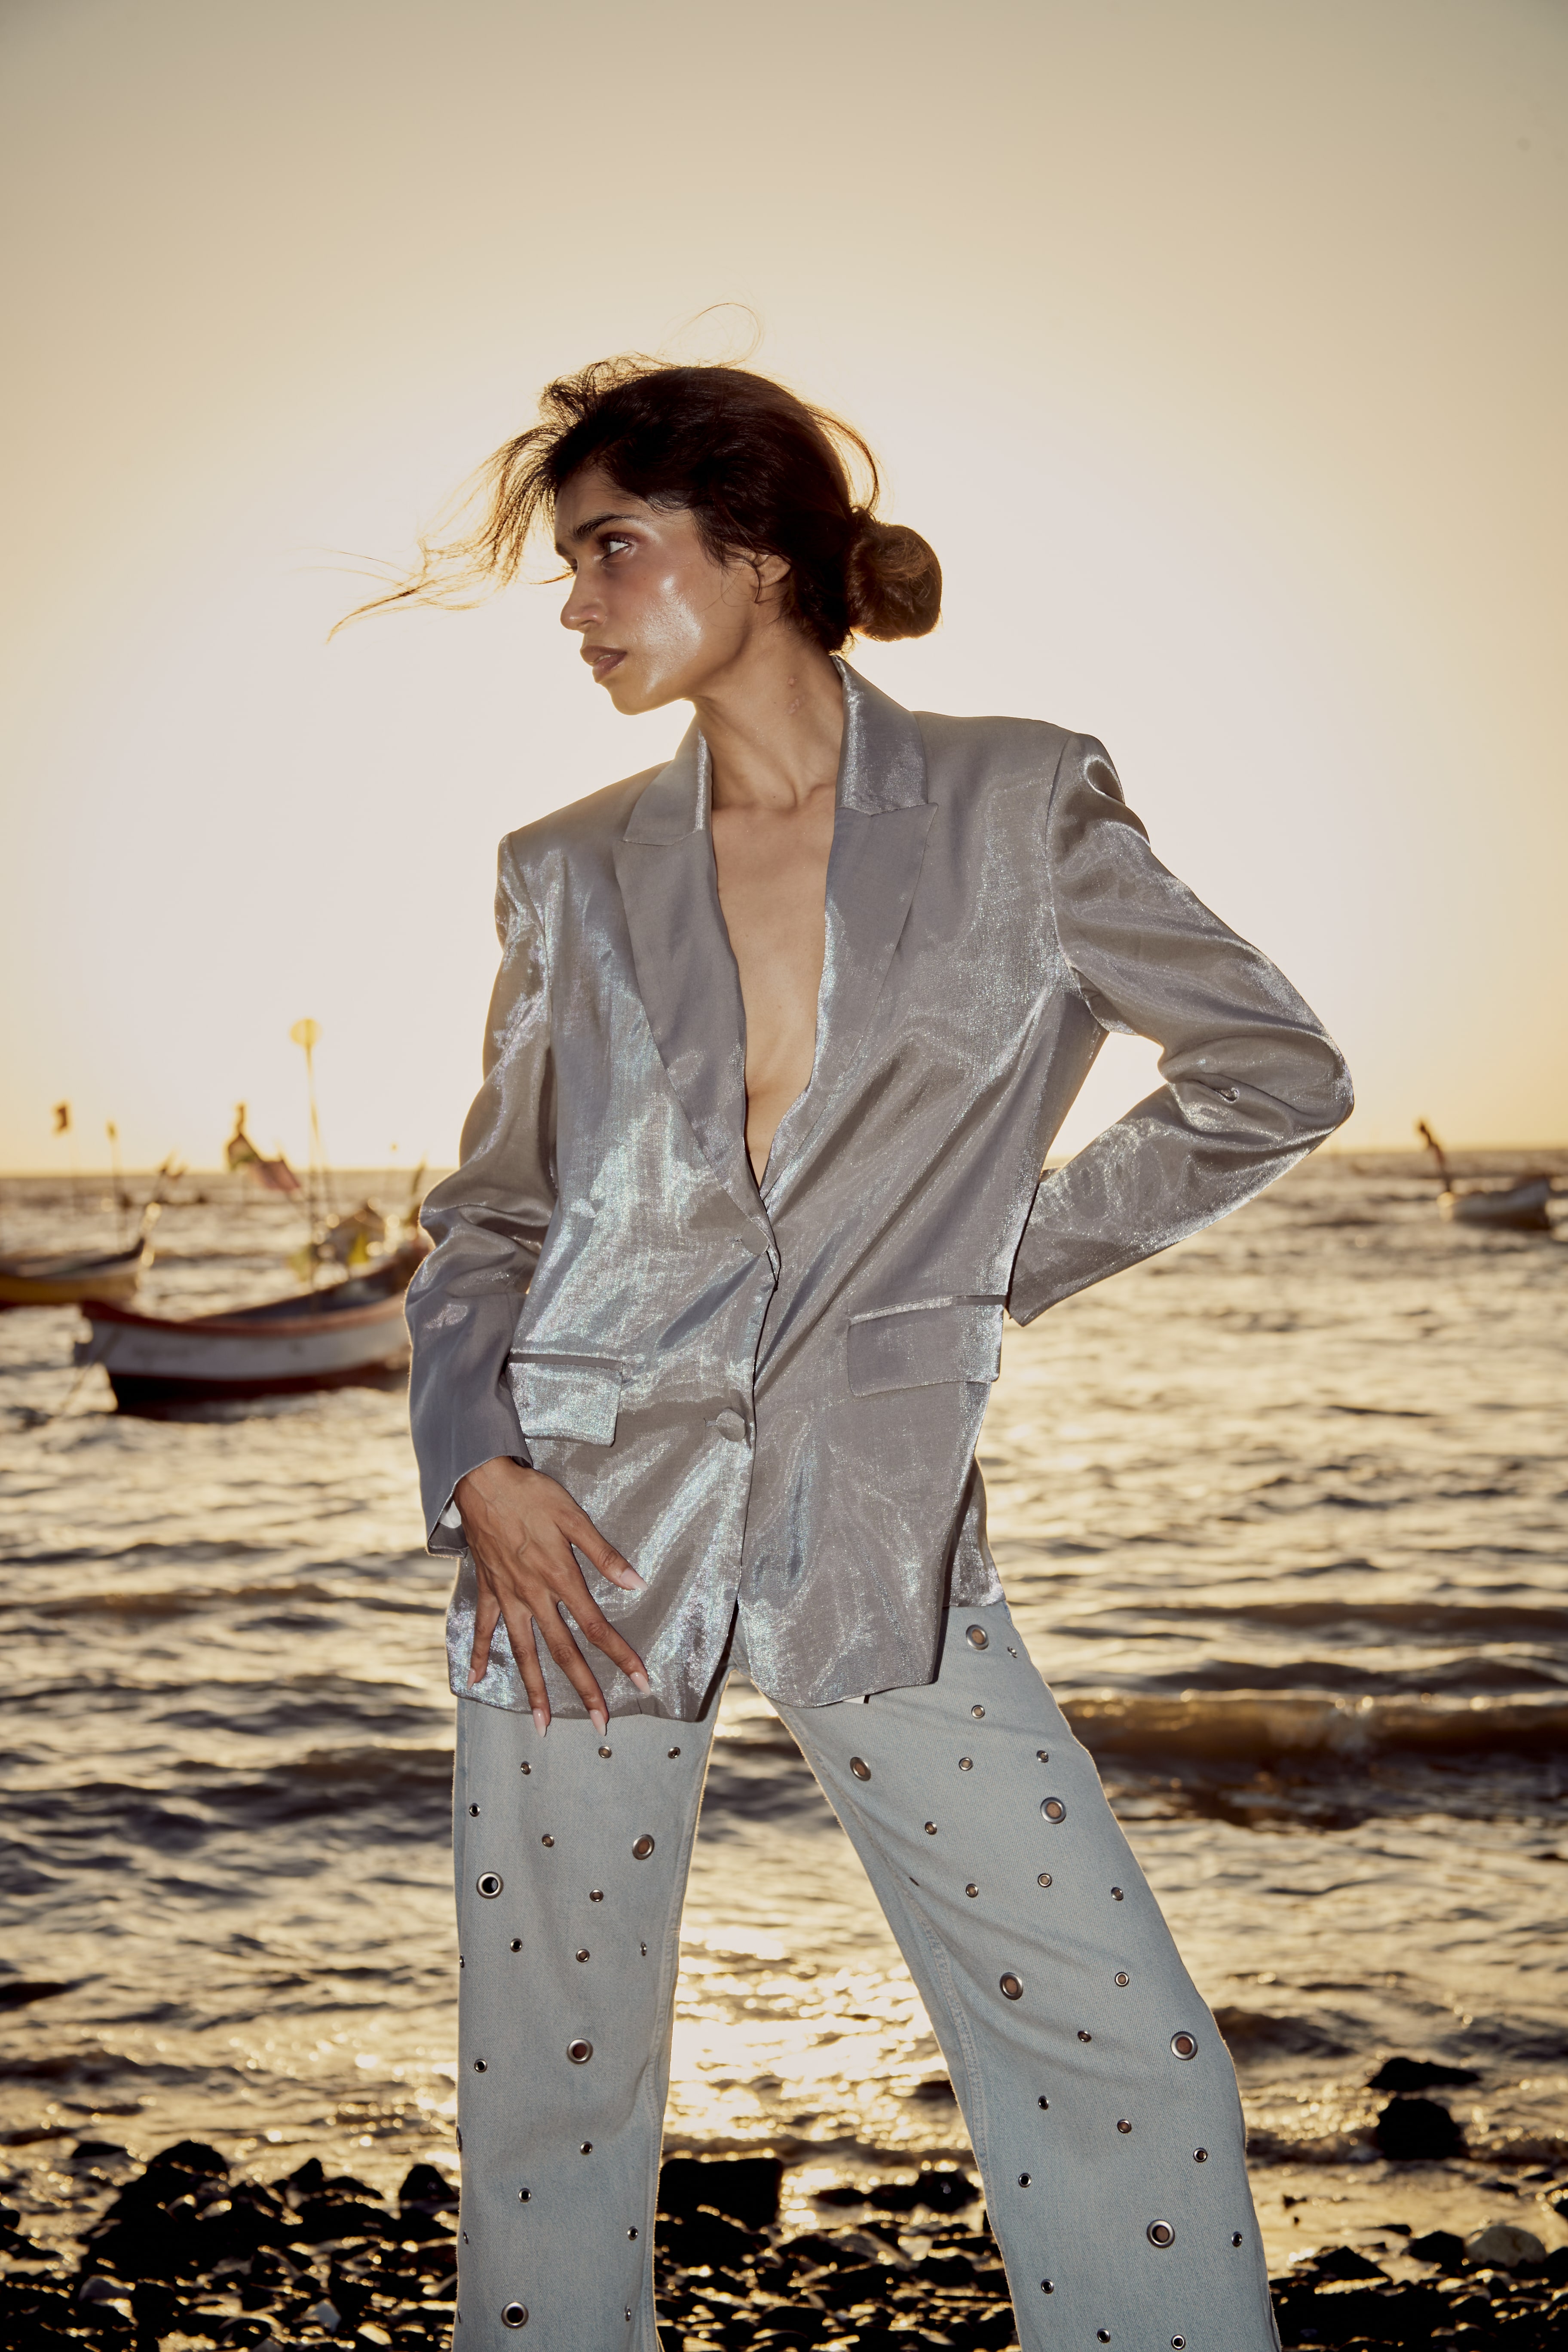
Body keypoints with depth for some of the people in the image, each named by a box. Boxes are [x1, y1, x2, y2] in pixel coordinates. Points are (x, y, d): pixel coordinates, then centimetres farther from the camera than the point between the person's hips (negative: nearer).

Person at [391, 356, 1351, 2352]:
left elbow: (1273, 1076, 7)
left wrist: (1003, 1259, 4)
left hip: (878, 1526, -1)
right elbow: (483, 1222, 13)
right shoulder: (572, 875, 7)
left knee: (1126, 2052, -4)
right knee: (549, 2082, 7)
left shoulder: (1019, 806, 0)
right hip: (586, 1510, 2)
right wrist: (478, 1464, -4)